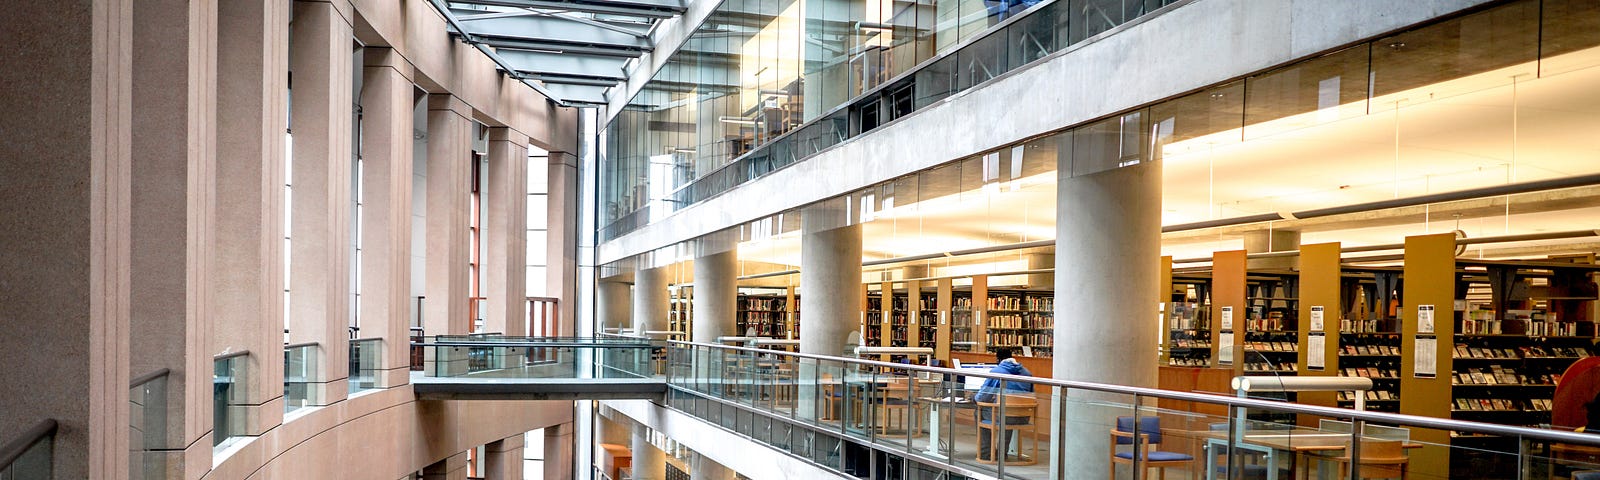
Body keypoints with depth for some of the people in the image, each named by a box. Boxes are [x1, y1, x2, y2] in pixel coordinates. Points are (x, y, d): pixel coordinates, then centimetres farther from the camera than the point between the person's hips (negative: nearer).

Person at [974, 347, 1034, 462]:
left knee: (980, 412, 24)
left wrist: (975, 397, 22)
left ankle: (985, 454, 22)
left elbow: (983, 397, -3)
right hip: (1024, 418, 5)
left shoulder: (995, 371, -3)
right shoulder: (1026, 372, 11)